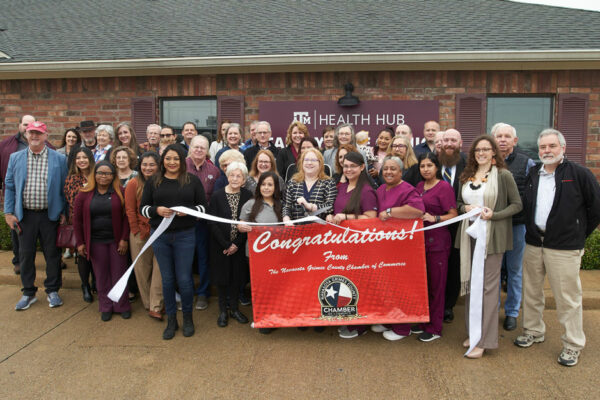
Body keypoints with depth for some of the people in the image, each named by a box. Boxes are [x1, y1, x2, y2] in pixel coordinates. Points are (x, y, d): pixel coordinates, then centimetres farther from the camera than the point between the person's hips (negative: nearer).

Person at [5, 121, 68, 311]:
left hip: (50, 215, -1)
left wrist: (64, 212, -3)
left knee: (52, 254, 7)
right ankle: (28, 293, 24)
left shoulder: (59, 159, 1)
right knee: (26, 254, 9)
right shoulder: (15, 158, 6)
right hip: (25, 215, 2)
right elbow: (9, 187, 7)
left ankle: (52, 291, 23)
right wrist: (8, 212, 1)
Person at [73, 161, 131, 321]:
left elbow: (126, 216, -3)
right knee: (101, 276, 9)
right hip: (95, 241, 1)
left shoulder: (120, 192, -2)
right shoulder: (84, 194, 1)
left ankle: (122, 306, 21)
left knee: (119, 273, 6)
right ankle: (106, 307, 22)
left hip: (117, 240, -1)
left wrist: (124, 239, -9)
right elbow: (77, 219, 3)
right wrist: (80, 242, 0)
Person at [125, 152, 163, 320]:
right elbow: (130, 210, -2)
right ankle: (148, 304, 24)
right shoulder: (134, 184, -2)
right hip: (140, 233, 0)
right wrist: (137, 231, -6)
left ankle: (156, 307, 4)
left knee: (160, 268, -2)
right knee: (142, 269, 8)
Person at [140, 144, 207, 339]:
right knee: (167, 279, 10)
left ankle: (188, 317, 24)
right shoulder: (153, 181, 6)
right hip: (160, 235, 2)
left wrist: (189, 210, -17)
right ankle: (171, 319, 25)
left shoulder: (193, 181, 2)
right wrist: (156, 210, -14)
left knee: (184, 279, 2)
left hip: (185, 235, -2)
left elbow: (203, 206, 2)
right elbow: (142, 208, 6)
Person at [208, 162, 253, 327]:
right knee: (222, 276, 7)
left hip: (239, 245, 1)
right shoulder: (217, 196, -7)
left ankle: (234, 308, 25)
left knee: (237, 276, 9)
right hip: (220, 245, -1)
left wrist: (236, 244, -10)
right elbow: (213, 223, -9)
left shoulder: (248, 196, -3)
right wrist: (226, 245, -13)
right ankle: (223, 311, 22)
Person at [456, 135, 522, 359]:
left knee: (489, 285, -3)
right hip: (469, 235, 5)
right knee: (470, 283, 10)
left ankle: (484, 340, 6)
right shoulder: (466, 176, 13)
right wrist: (466, 208, -3)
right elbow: (458, 203, 20)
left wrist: (493, 214, -16)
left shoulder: (503, 175, -3)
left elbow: (517, 205, -2)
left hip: (492, 236, -5)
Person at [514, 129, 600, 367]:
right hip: (533, 243, 6)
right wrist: (531, 230, 11)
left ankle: (572, 346, 17)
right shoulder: (533, 174, 9)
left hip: (564, 248, -5)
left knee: (568, 298, 2)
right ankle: (533, 331, 34)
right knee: (531, 292, 15)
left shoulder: (579, 174, -7)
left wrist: (579, 234, 2)